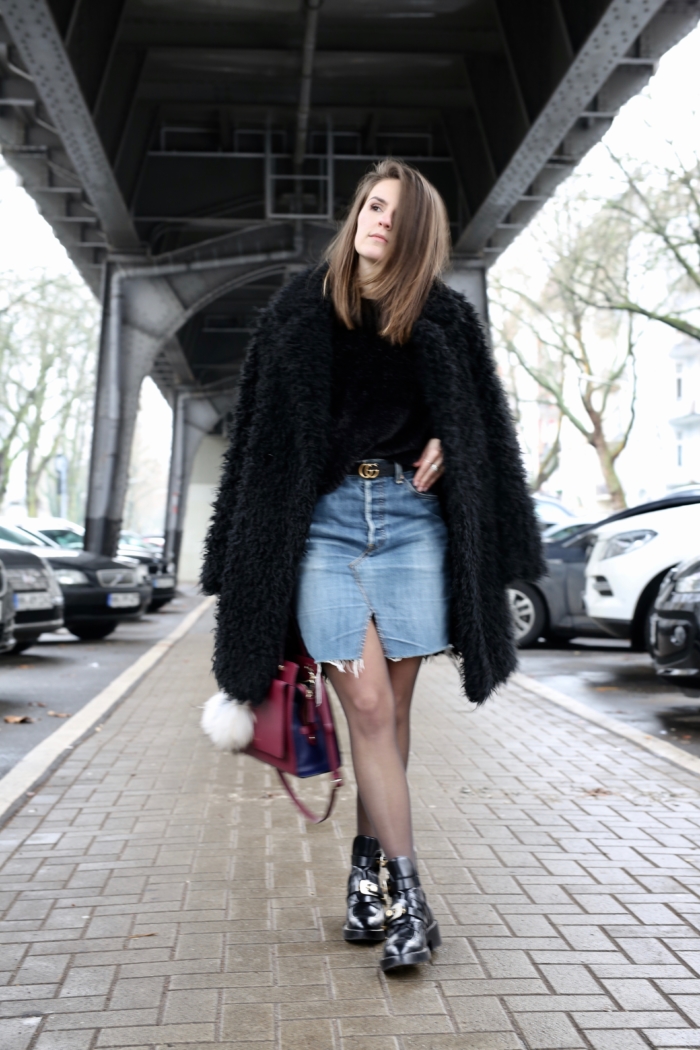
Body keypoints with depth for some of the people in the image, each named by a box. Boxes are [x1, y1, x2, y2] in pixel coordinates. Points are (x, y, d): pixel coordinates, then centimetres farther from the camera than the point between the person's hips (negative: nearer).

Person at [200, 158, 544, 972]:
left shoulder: (444, 318, 8)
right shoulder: (302, 309, 8)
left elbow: (481, 421, 16)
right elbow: (262, 427, 8)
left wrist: (444, 447, -5)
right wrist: (258, 553, 4)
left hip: (411, 517, 1)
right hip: (326, 518, -1)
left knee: (393, 707, 4)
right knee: (368, 704, -8)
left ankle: (366, 867, 20)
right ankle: (406, 890, 1)